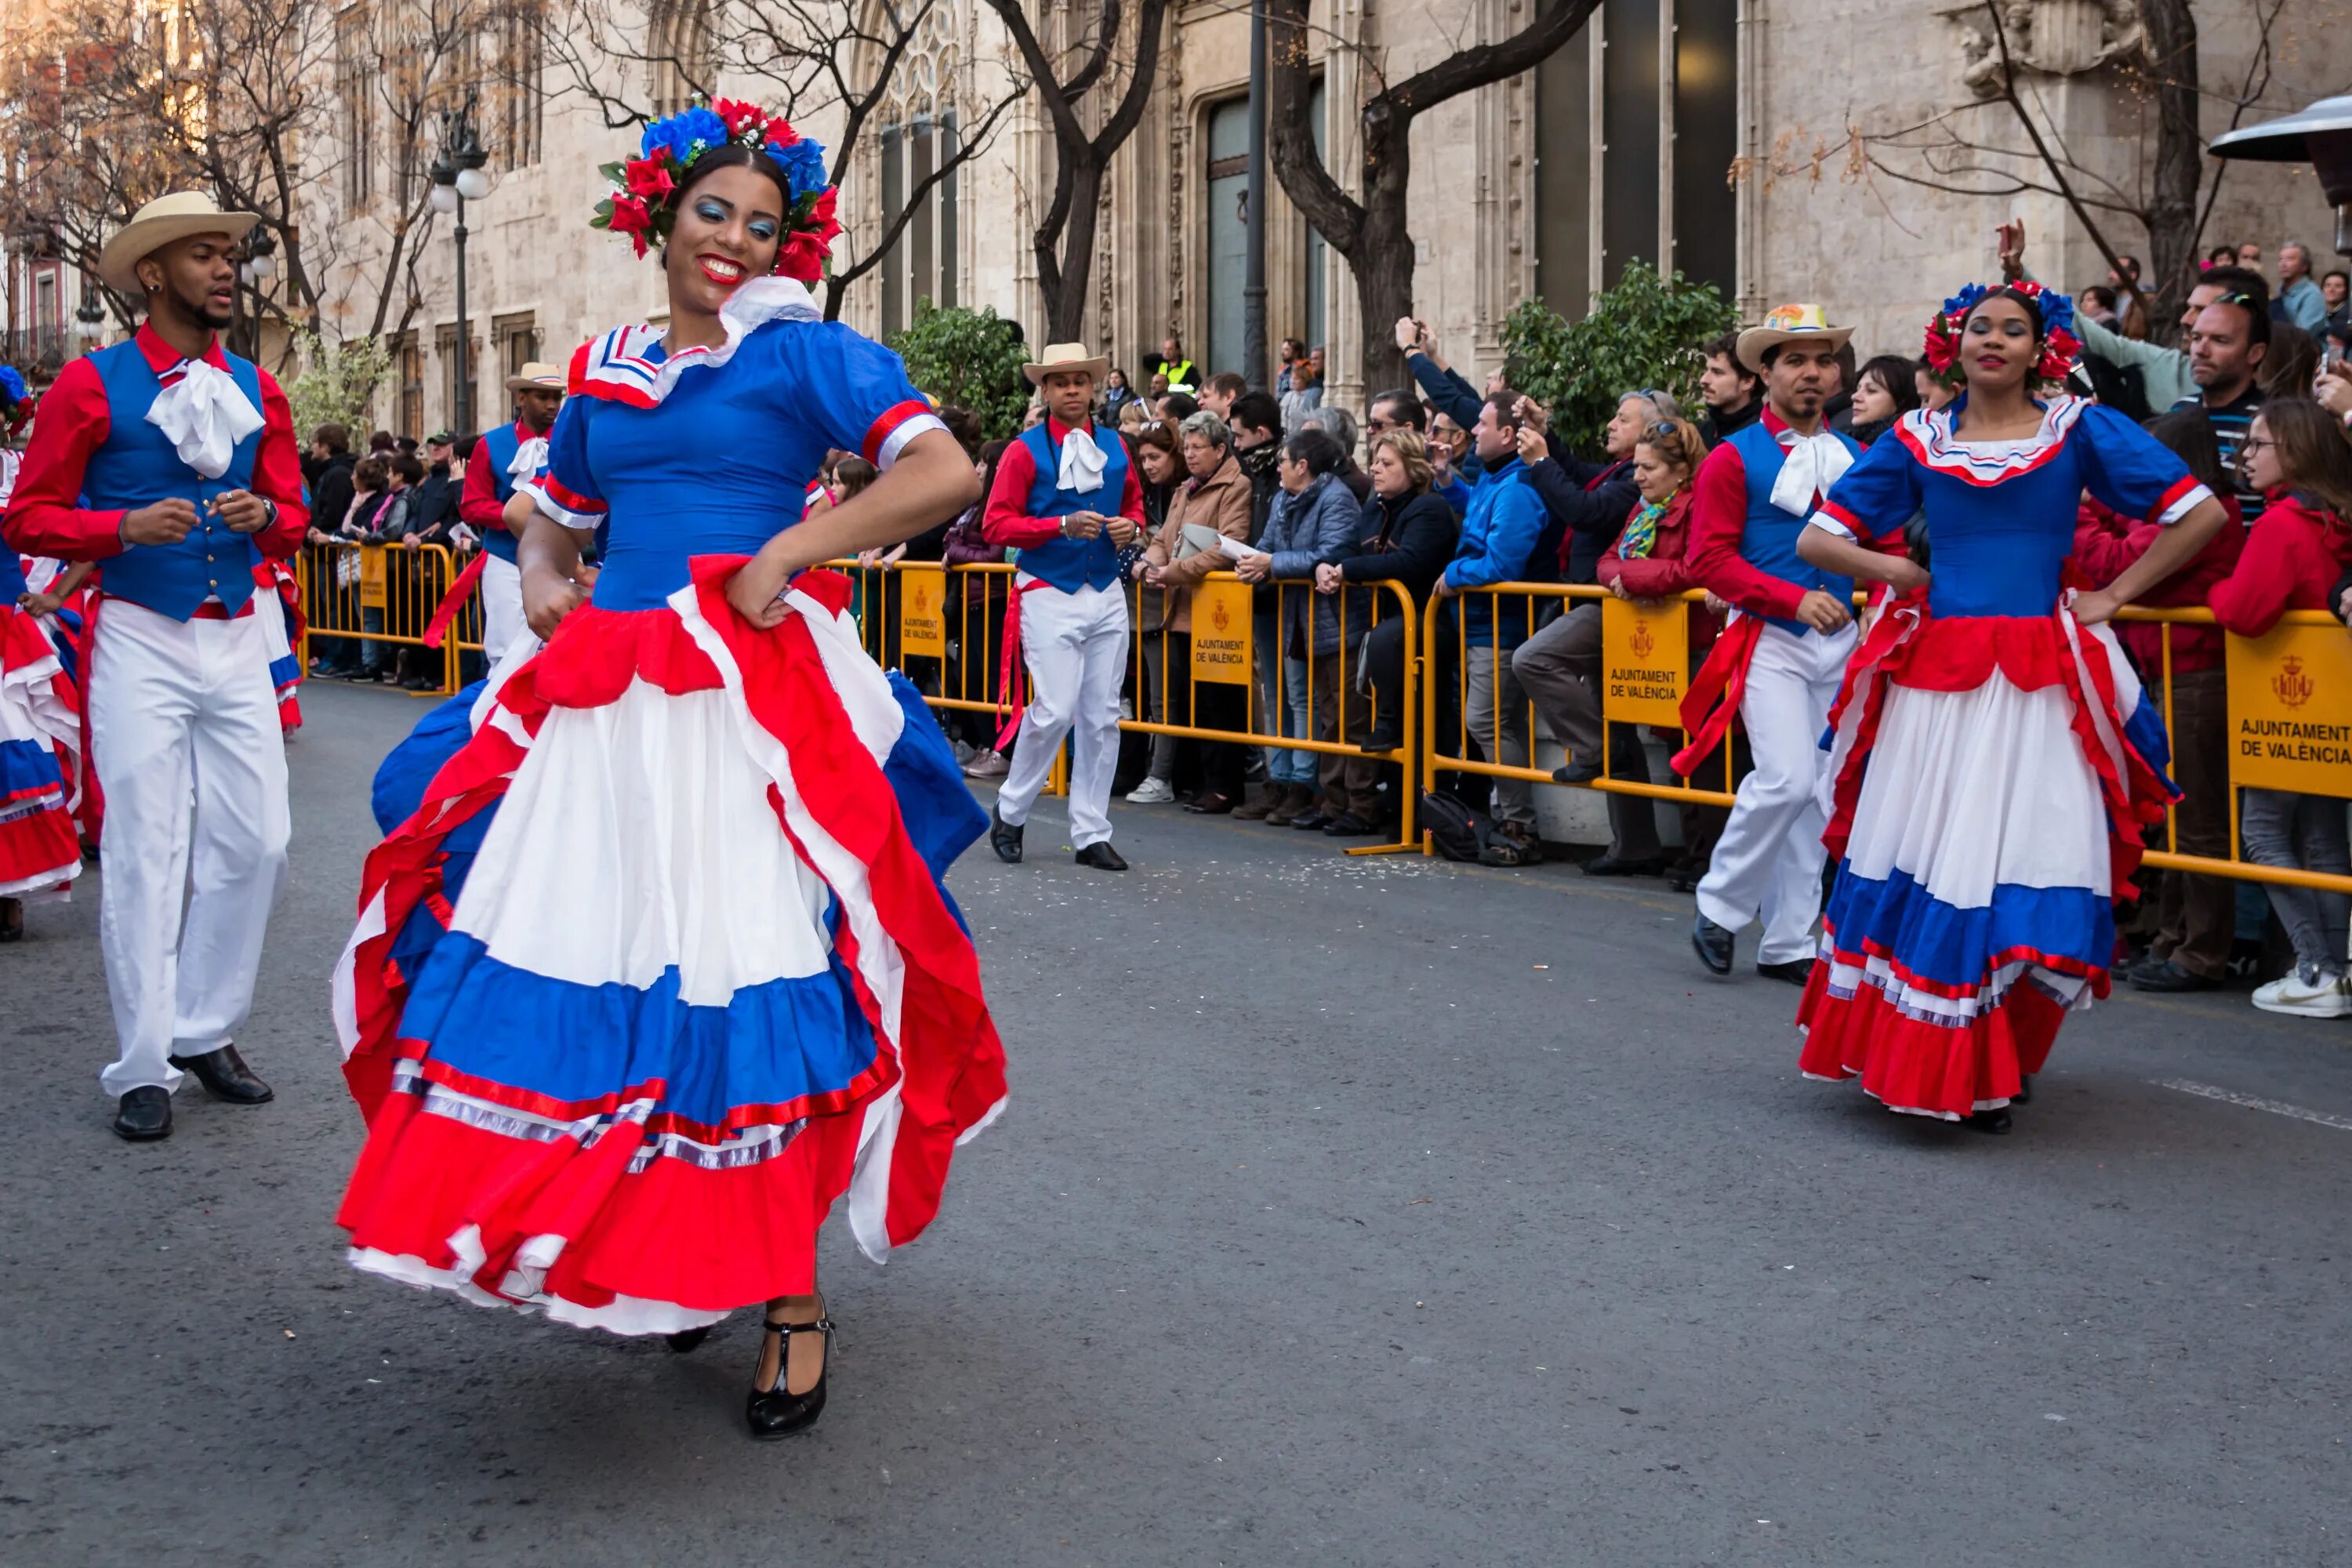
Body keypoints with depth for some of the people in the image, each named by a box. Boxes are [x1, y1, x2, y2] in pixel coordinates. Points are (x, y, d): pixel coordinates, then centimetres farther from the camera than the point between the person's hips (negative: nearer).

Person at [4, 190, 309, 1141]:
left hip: (237, 641, 5)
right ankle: (145, 1068, 7)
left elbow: (293, 519, 14)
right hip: (141, 642, -5)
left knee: (256, 842, 4)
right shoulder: (92, 384, -3)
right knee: (146, 853, -2)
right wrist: (129, 527, -19)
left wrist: (266, 516, -9)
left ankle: (205, 1031, 21)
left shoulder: (256, 390, 11)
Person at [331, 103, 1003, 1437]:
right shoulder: (604, 372, 16)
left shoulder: (802, 353, -1)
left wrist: (789, 551, -15)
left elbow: (946, 474, -12)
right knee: (592, 963, 4)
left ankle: (792, 1299, 6)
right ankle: (647, 1260, 20)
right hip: (601, 699, 6)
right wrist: (545, 575, 6)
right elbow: (557, 519, 29)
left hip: (750, 700, -5)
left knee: (743, 990, -6)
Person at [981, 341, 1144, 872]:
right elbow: (996, 525, -8)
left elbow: (1135, 505, 24)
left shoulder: (1114, 446, 11)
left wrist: (1129, 526, 0)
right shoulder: (1025, 451, -4)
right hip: (1048, 594, -5)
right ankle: (1009, 812, 11)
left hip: (1106, 594, 5)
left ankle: (1091, 834, 12)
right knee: (1055, 710, -11)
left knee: (1103, 717, 4)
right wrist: (1064, 525, -19)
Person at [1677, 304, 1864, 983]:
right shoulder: (1734, 460, -3)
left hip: (1838, 640, 5)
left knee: (1817, 792, 5)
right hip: (1771, 640, -5)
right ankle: (1720, 906, 3)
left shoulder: (1854, 456, 12)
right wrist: (1795, 598, -19)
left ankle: (1787, 943, 13)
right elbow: (1710, 559, -9)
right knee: (1787, 778, -17)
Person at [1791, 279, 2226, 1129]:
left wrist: (2113, 595, -1)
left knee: (2022, 862, -4)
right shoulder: (1919, 439, 8)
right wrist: (1897, 573, -1)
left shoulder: (2078, 429, 3)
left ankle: (1994, 1066, 7)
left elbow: (2200, 514, 3)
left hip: (2039, 681, -2)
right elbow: (1818, 539, 11)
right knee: (1924, 860, 1)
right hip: (1935, 674, 2)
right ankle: (1921, 1058, 14)